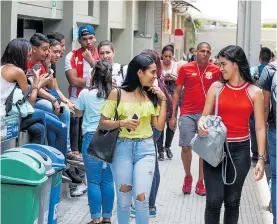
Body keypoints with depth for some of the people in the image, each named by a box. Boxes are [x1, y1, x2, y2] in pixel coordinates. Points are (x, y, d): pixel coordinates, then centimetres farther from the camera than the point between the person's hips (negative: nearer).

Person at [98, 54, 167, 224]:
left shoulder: (152, 95, 6)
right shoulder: (117, 94, -3)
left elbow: (159, 126, 4)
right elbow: (103, 123, -2)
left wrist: (163, 100, 0)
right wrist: (122, 123, -18)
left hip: (146, 148, 2)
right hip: (122, 148, -1)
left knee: (142, 198, -7)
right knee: (123, 198, 8)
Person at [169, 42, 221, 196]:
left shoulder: (215, 70, 3)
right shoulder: (185, 69, 2)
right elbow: (177, 93, 5)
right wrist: (173, 116, 1)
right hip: (187, 113, 0)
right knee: (186, 146, -2)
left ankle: (200, 182, 14)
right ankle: (188, 177, 21)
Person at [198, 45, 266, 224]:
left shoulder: (255, 92, -2)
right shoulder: (216, 87, 1)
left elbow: (260, 128, -1)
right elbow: (205, 116, 7)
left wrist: (261, 158, -7)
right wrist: (201, 123, -18)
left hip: (240, 150, 0)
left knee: (232, 201, 10)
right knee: (214, 200, -5)